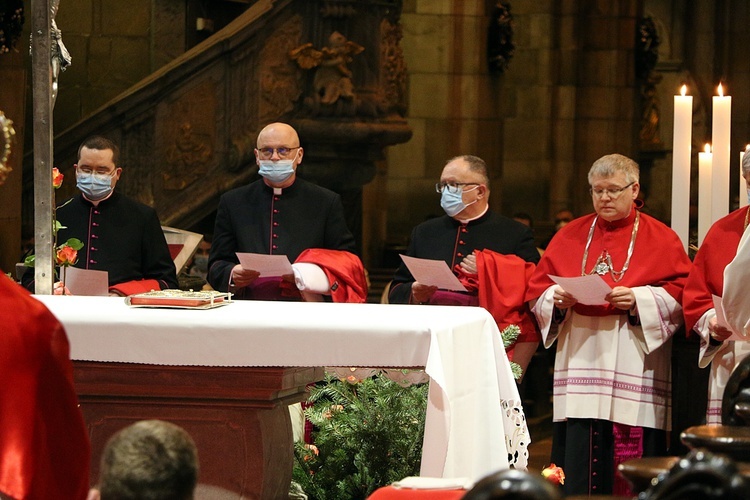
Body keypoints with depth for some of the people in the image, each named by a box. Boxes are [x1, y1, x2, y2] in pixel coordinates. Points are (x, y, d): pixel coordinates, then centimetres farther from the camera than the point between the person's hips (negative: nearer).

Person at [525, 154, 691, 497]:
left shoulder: (660, 239, 7)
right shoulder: (570, 236, 15)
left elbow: (680, 295, -2)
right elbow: (537, 290, 13)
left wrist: (638, 300, -16)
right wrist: (557, 298, -8)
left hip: (633, 373, -2)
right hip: (580, 364, 3)